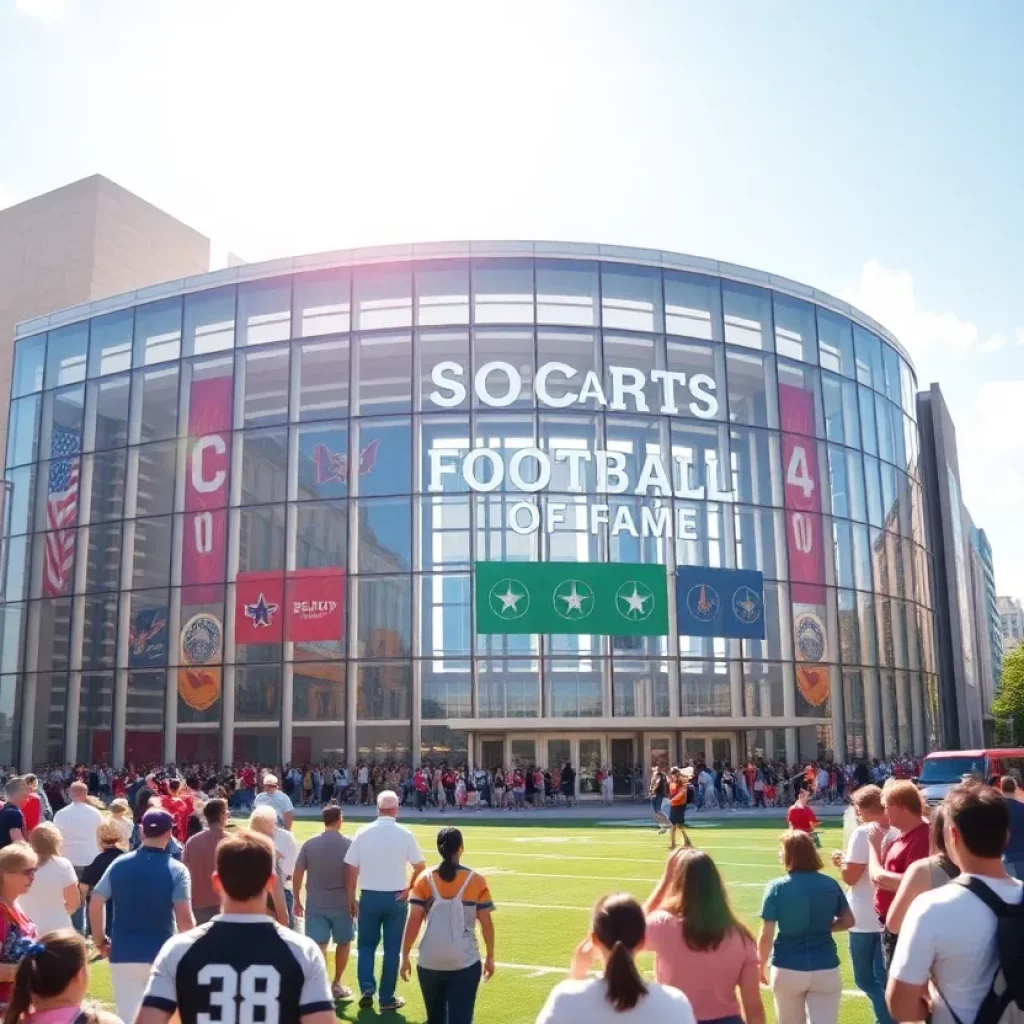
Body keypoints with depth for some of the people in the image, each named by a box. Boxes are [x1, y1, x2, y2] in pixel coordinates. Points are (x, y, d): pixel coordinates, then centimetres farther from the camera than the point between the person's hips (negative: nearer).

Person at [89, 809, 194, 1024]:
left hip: (123, 954, 2)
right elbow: (185, 918, -16)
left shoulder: (119, 864, 0)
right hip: (161, 956, -2)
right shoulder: (176, 870, -10)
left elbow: (95, 904, -1)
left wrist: (100, 941, 11)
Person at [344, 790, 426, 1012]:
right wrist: (409, 888, 7)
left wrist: (351, 899, 6)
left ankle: (366, 988, 2)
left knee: (366, 945, 17)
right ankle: (387, 998, 14)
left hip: (369, 897, 1)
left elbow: (352, 870, -2)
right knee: (392, 949, 10)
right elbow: (420, 867, -4)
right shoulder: (405, 834, -7)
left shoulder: (363, 833, -4)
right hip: (396, 898, -1)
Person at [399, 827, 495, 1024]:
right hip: (465, 963, -2)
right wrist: (490, 957, 12)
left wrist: (405, 956, 3)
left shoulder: (425, 879, -1)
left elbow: (413, 921, -4)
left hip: (430, 962, 2)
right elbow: (486, 923, 1)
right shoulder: (476, 881, -3)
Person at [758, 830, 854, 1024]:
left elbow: (766, 936, -7)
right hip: (826, 969, 1)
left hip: (787, 969, -1)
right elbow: (848, 920, 8)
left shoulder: (777, 887, -9)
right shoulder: (830, 884, -1)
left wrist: (761, 965, 8)